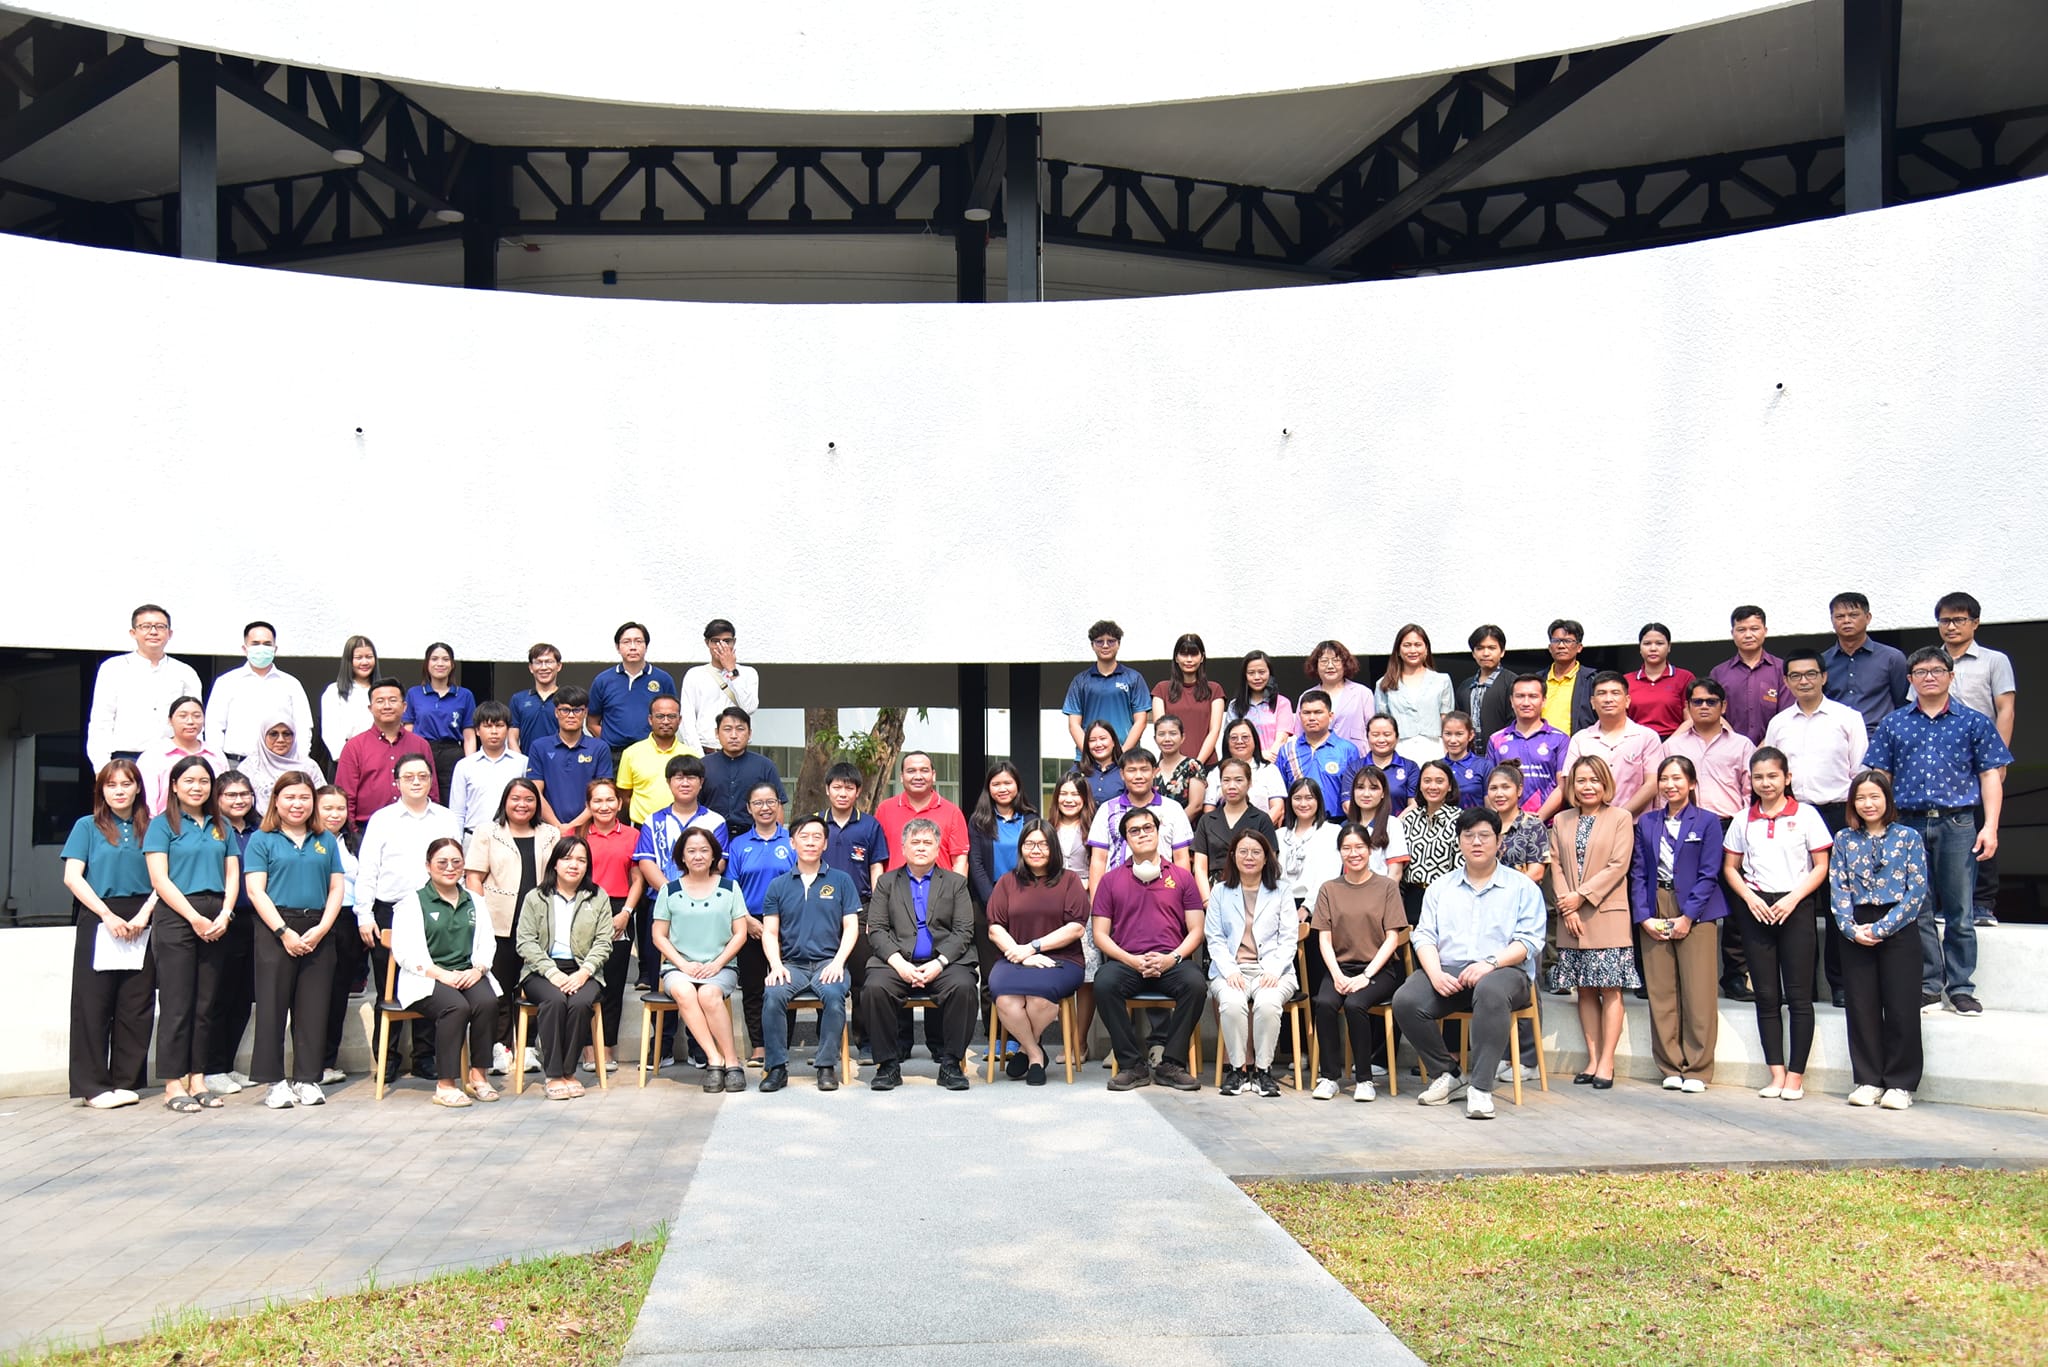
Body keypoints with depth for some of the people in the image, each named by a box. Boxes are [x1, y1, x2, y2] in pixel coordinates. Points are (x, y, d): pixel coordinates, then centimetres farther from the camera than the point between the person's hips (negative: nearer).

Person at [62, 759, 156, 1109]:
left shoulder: (150, 829, 11)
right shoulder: (87, 827, 6)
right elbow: (72, 877, -2)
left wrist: (144, 914, -10)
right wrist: (108, 915, -12)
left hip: (140, 923, 2)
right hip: (97, 922, -2)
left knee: (136, 1006, 3)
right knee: (94, 1004, -1)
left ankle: (126, 1082, 12)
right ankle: (93, 1085, 4)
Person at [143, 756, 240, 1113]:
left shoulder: (221, 827, 16)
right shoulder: (162, 825, 2)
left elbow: (232, 875, 12)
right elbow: (160, 879, -6)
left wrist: (223, 916, -4)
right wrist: (194, 918, -12)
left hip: (215, 922, 5)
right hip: (176, 918, -5)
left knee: (206, 1004, 6)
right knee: (177, 1003, -4)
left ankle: (197, 1080, 11)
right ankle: (173, 1085, 0)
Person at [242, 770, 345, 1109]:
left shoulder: (327, 841, 14)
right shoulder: (262, 840, 5)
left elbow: (337, 888, 9)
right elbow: (256, 891, -4)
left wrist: (321, 928, -6)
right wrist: (284, 931, -13)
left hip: (318, 932, 3)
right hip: (275, 931, -3)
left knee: (314, 1007, 3)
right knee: (273, 1005, -2)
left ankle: (308, 1079, 9)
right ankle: (274, 1081, 4)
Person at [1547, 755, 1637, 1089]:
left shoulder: (1621, 818, 1)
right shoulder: (1561, 821, 12)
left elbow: (1618, 866, -7)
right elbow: (1556, 865, 6)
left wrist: (1581, 895, -11)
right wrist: (1567, 908, -6)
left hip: (1607, 916, -4)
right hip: (1572, 919, 4)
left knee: (1610, 990, -3)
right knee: (1585, 990, 7)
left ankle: (1606, 1063, -1)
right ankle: (1592, 1060, 12)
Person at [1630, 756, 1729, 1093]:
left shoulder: (1707, 822, 2)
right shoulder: (1646, 822, 11)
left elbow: (1709, 875, -4)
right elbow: (1638, 873, 9)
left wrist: (1687, 917, -11)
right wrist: (1643, 916, -2)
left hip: (1696, 914, -3)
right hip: (1655, 912, 3)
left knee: (1698, 995, -3)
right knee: (1660, 995, 4)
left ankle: (1697, 1069, 5)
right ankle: (1671, 1067, 12)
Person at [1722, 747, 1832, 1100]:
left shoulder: (1805, 816, 0)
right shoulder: (1743, 821, 8)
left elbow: (1821, 866, -1)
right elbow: (1730, 867, 11)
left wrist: (1793, 898, -12)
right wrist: (1749, 898, -5)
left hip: (1795, 908, -3)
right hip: (1756, 909, 3)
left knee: (1798, 995, -1)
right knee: (1766, 995, 5)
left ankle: (1796, 1074, 5)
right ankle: (1777, 1073, 10)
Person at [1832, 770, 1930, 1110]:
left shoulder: (1908, 837, 1)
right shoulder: (1844, 839, 9)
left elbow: (1917, 890, -4)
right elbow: (1838, 888, 6)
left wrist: (1881, 928, -11)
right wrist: (1851, 928, -8)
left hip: (1898, 931, -2)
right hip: (1856, 934, 3)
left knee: (1901, 1008, -2)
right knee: (1862, 1007, 4)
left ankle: (1901, 1084, 7)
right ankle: (1868, 1081, 13)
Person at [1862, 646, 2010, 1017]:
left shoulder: (1974, 722, 6)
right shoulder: (1893, 724, 10)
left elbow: (1990, 776, 3)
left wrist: (1990, 826, -5)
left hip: (1958, 823, -1)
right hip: (1908, 824, 2)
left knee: (1959, 912, 1)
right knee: (1918, 910, 5)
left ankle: (1961, 987, 9)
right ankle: (1928, 986, 13)